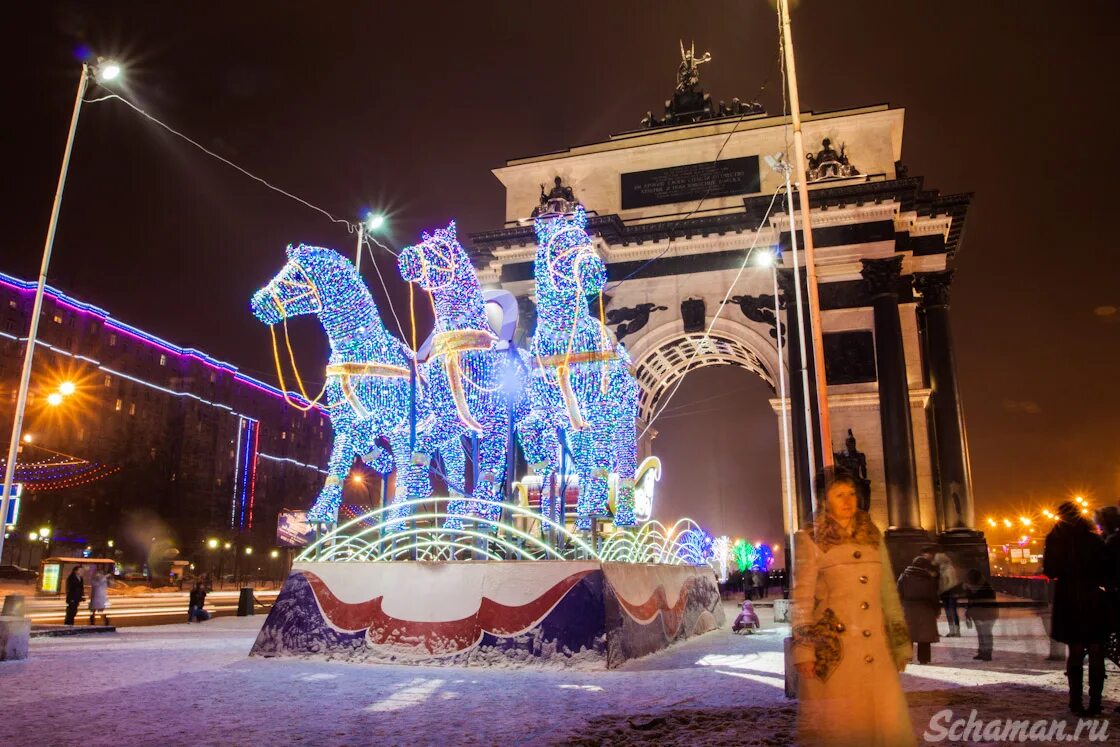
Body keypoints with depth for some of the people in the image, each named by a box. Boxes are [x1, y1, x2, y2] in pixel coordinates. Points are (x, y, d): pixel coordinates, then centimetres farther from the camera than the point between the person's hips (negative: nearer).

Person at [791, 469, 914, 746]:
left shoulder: (873, 537, 13)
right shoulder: (809, 540, -1)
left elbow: (888, 593, 16)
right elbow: (801, 597, -6)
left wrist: (900, 644, 13)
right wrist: (803, 650, -12)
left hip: (876, 648, 4)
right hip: (832, 648, -4)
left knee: (886, 719, 2)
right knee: (838, 723, 1)